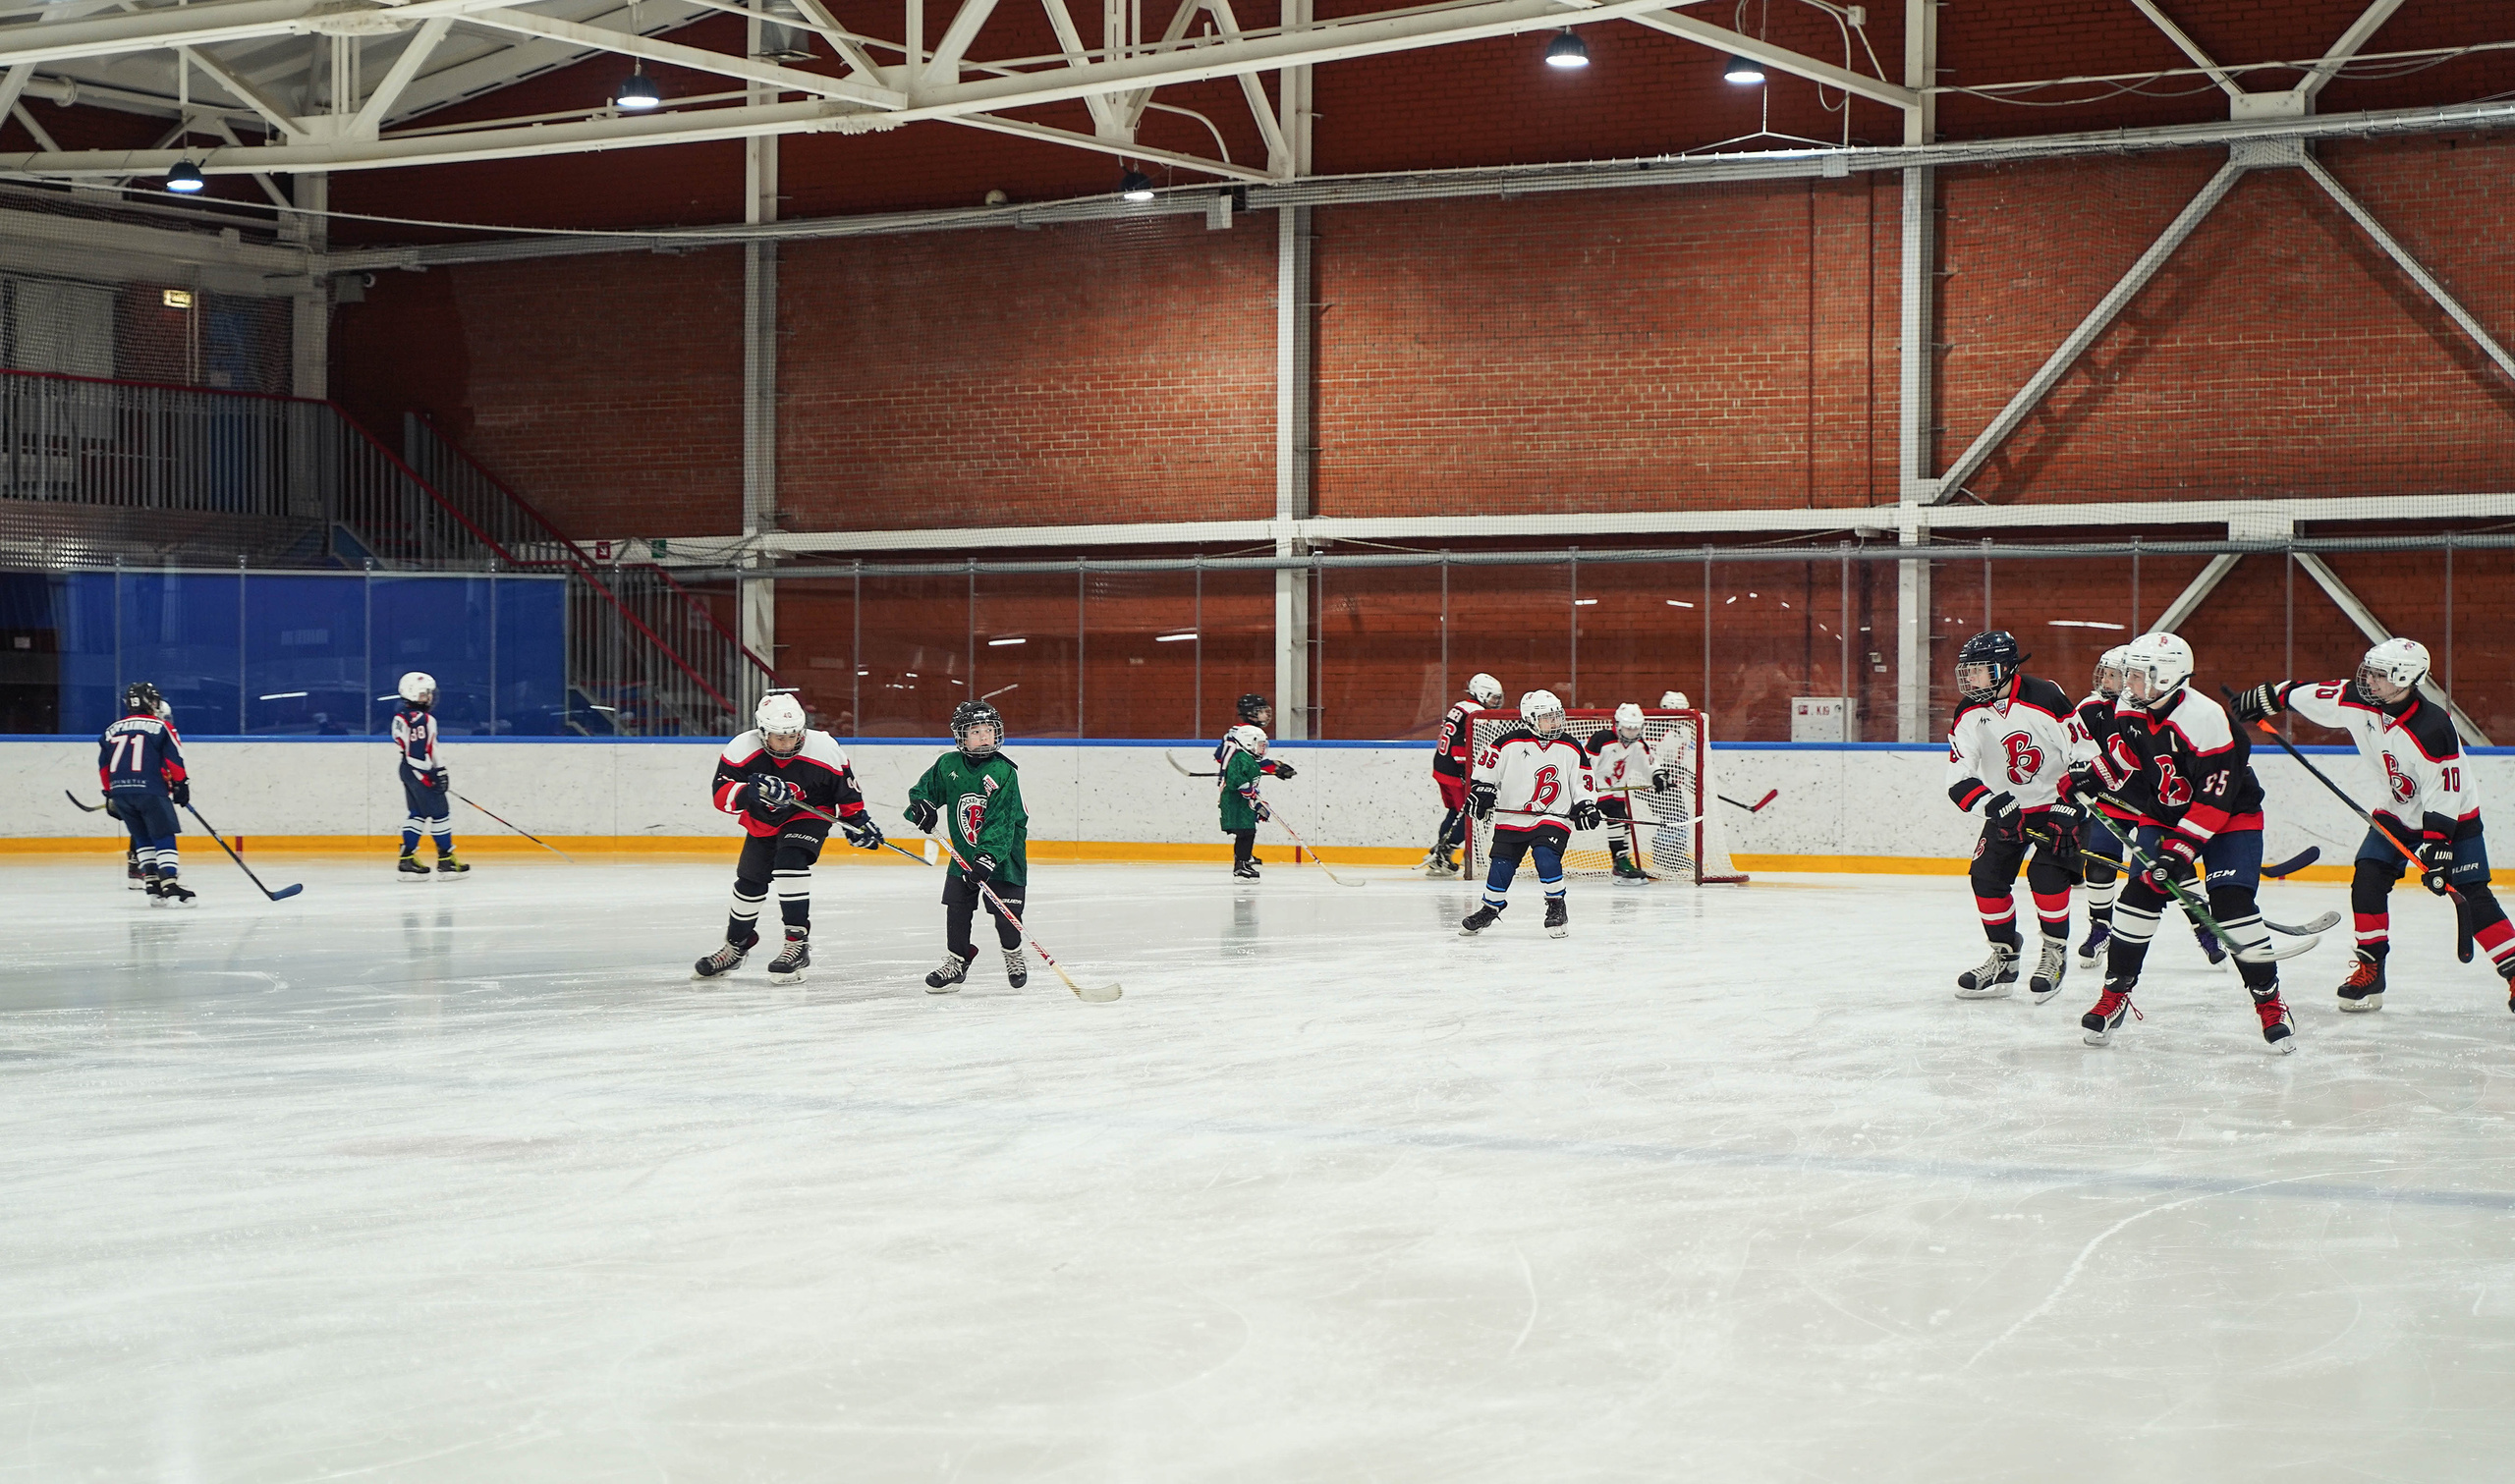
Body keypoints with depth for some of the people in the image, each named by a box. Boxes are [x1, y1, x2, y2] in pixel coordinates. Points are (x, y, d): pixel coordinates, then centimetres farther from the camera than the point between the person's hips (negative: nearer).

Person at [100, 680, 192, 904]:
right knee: (164, 838, -4)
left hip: (120, 791, 5)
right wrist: (181, 784, 7)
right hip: (150, 790, -5)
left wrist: (111, 795, 26)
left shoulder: (112, 730, 18)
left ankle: (152, 885, 13)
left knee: (143, 838, 18)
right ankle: (170, 885, -17)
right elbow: (174, 759, -3)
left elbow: (103, 767, 19)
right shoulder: (160, 727, 3)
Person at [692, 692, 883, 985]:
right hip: (762, 823, 3)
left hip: (808, 817, -3)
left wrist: (857, 821, -3)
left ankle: (798, 942, -23)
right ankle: (736, 946, 38)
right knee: (749, 882, 13)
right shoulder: (741, 749, -26)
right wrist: (751, 793, -46)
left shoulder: (824, 749, -26)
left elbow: (845, 789, -8)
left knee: (789, 863, -29)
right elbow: (720, 792, -30)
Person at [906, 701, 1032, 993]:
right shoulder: (948, 765, -6)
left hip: (1003, 851, -3)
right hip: (964, 852, 3)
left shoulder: (1004, 772, -18)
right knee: (957, 906, 1)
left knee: (1005, 909, -1)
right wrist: (921, 805, -14)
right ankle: (956, 962, 16)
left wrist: (987, 858, -33)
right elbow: (925, 788, 11)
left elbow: (1001, 821, -24)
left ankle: (1013, 954, 26)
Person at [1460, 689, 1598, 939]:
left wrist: (1585, 805, -6)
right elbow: (1486, 763, 0)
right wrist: (1479, 789, -8)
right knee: (1502, 865, 1)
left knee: (1546, 855, -23)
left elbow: (1582, 781, 6)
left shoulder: (1571, 749, -1)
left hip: (1553, 817, -1)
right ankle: (1490, 909, 22)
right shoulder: (1509, 743, -8)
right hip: (1511, 817, 1)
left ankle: (1557, 906, -8)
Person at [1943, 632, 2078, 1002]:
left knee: (2046, 872, -21)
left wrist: (2068, 806, -18)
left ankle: (2055, 953, -4)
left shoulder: (2047, 699, -21)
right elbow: (1959, 779, -9)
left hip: (2055, 802, -5)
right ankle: (2004, 958, 11)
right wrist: (1994, 803, -26)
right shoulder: (1970, 714, -6)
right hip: (2006, 807, 5)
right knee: (1987, 875, -5)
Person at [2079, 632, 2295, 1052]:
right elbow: (2125, 751, 14)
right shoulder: (2131, 710, -8)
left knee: (2231, 904, -17)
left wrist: (2181, 848, -31)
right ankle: (2115, 994, 6)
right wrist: (2093, 776, -4)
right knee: (2140, 895, -5)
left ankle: (2270, 1004, -5)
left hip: (2229, 817, -6)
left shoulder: (2205, 720, -31)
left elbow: (2216, 795, -30)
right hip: (2164, 814, 6)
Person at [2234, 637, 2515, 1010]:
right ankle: (2370, 970, 3)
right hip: (2399, 814, 6)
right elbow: (2313, 693, 4)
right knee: (2367, 879, -6)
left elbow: (2443, 796, -29)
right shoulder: (2360, 702, -14)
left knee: (2474, 899, -12)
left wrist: (2436, 845, -31)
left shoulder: (2432, 729, -32)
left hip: (2453, 816, -6)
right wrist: (2269, 696, 12)